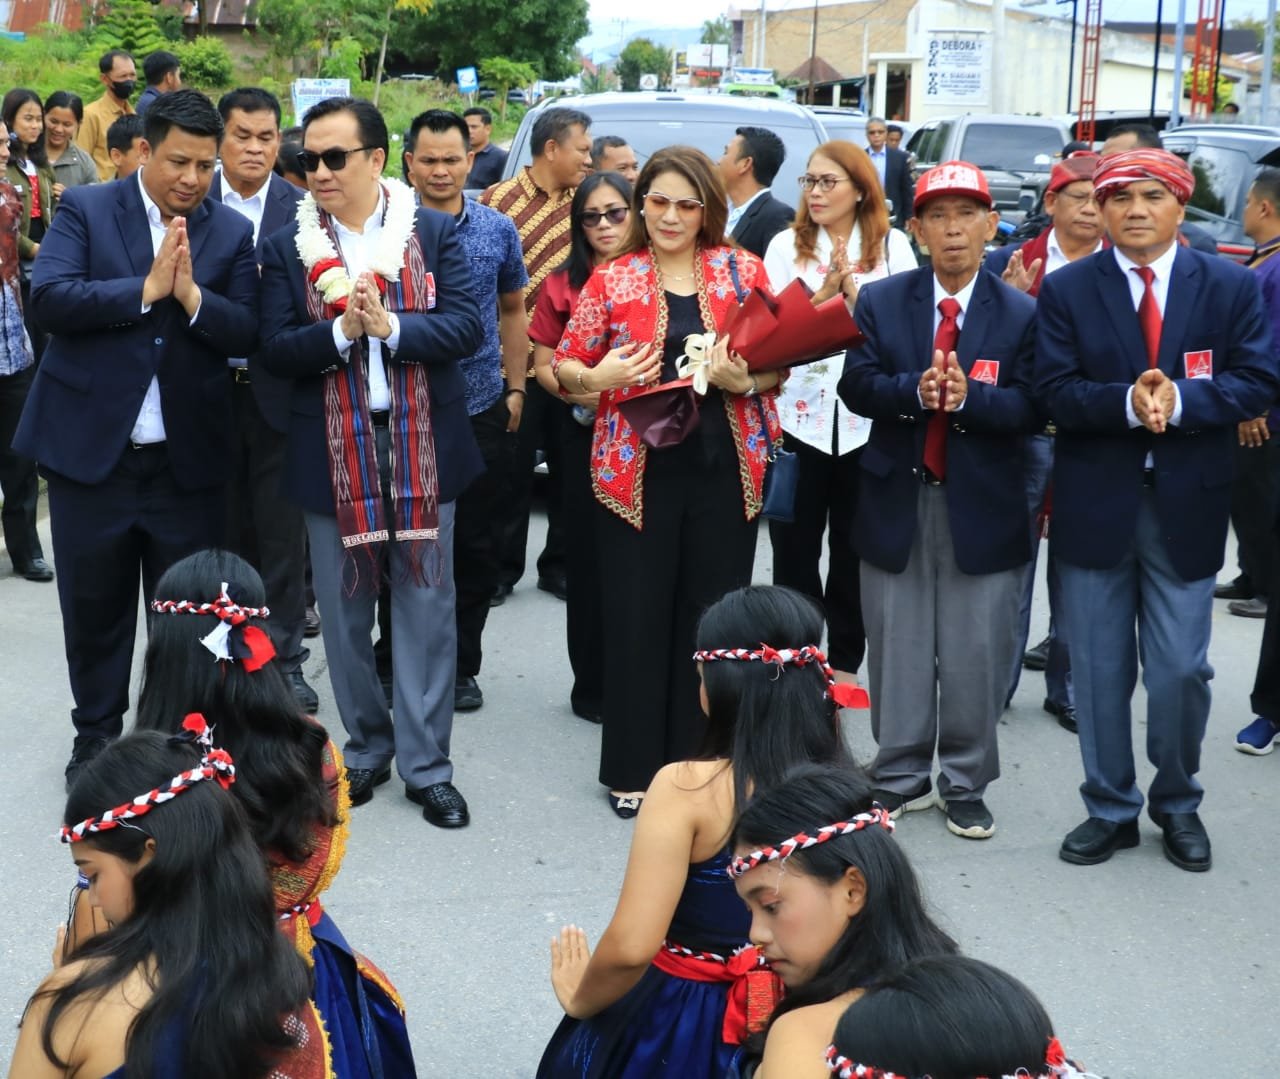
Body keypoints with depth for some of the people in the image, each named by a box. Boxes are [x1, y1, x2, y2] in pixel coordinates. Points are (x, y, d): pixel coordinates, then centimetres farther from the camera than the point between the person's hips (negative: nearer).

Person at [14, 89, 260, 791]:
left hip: (189, 458, 1)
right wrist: (146, 289, -19)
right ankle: (96, 730, 30)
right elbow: (48, 297, -15)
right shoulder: (85, 209, -1)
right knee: (93, 606, 12)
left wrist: (191, 295, -21)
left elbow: (246, 334, -5)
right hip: (91, 446, -1)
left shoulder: (231, 232, 3)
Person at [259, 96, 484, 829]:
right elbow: (276, 350, -4)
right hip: (333, 453, 1)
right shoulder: (287, 248, 2)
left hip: (423, 448, -1)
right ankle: (367, 748, 28)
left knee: (426, 609, 4)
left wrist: (389, 326, -21)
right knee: (345, 611, 11)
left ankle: (427, 764, 13)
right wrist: (341, 331, -20)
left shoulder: (435, 233, 0)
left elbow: (467, 326, -8)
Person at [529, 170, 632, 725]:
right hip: (588, 435, 1)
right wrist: (581, 392, -14)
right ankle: (592, 684, 20)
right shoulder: (563, 285, 3)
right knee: (590, 559, 7)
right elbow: (544, 365, 4)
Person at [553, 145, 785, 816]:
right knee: (638, 617, 2)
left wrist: (747, 379, -12)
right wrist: (599, 376, -14)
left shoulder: (743, 271, 6)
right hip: (637, 471, -1)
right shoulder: (611, 281, 4)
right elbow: (564, 367, 7)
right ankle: (634, 768, 16)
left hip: (725, 471, 1)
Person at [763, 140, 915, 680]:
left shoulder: (893, 247, 3)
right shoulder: (786, 245, 4)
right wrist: (822, 294, -15)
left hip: (866, 421, 0)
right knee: (795, 551, 6)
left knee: (854, 552, 9)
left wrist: (855, 292, -13)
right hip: (798, 417, 1)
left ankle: (845, 665, 22)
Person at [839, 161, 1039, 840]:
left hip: (982, 507, -1)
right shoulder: (879, 302, 3)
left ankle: (965, 785, 20)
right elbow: (857, 386, -6)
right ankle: (901, 777, 25)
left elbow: (1028, 407, -8)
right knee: (897, 648, 10)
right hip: (897, 498, 1)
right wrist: (916, 390, -23)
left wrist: (968, 395, -26)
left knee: (975, 653, 4)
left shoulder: (1022, 314, -1)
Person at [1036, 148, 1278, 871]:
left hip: (1187, 507, 0)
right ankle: (1111, 809, 24)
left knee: (1181, 671, 3)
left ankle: (1178, 805, 26)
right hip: (1097, 506, 1)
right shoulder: (1067, 290, 0)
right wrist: (1127, 403, -23)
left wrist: (1180, 399, -19)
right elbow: (1055, 392, -7)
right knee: (1100, 672, 9)